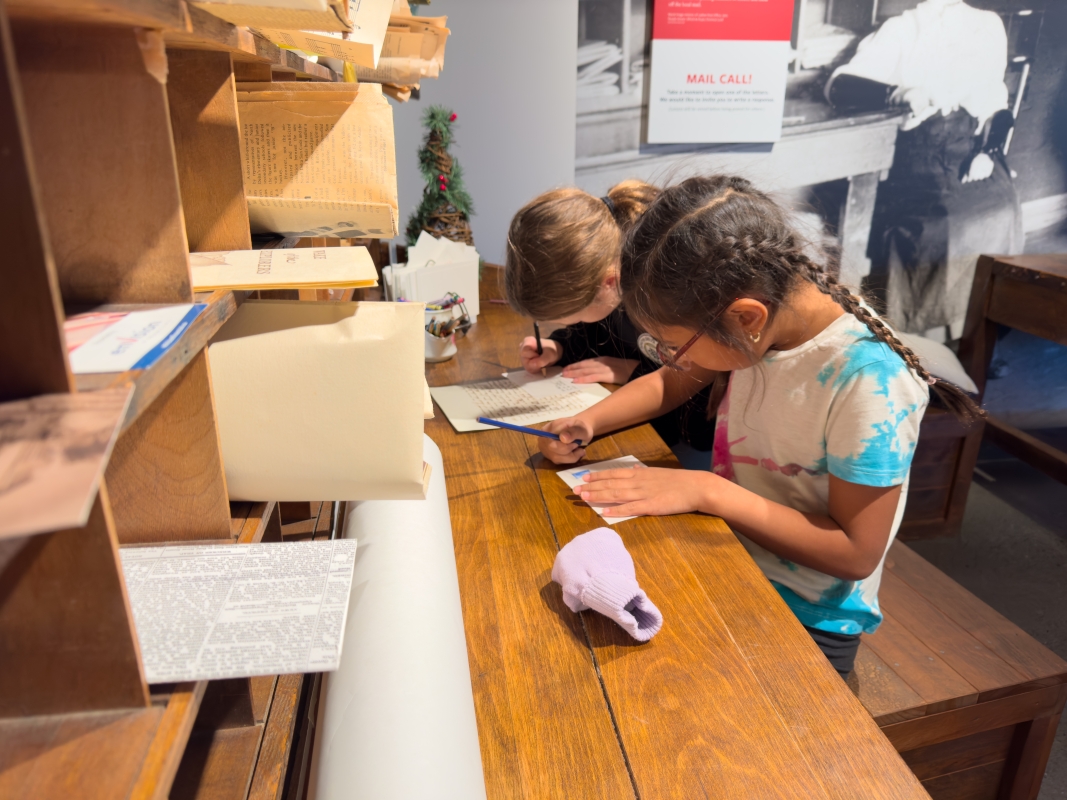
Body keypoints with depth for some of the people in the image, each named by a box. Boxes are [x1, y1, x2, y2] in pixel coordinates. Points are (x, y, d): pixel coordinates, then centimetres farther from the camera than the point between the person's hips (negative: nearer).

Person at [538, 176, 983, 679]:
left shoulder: (868, 381, -27)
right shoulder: (765, 316, -9)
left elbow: (856, 553, -21)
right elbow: (672, 384, 9)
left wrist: (707, 492, -25)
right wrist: (588, 422, -8)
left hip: (808, 618, -5)